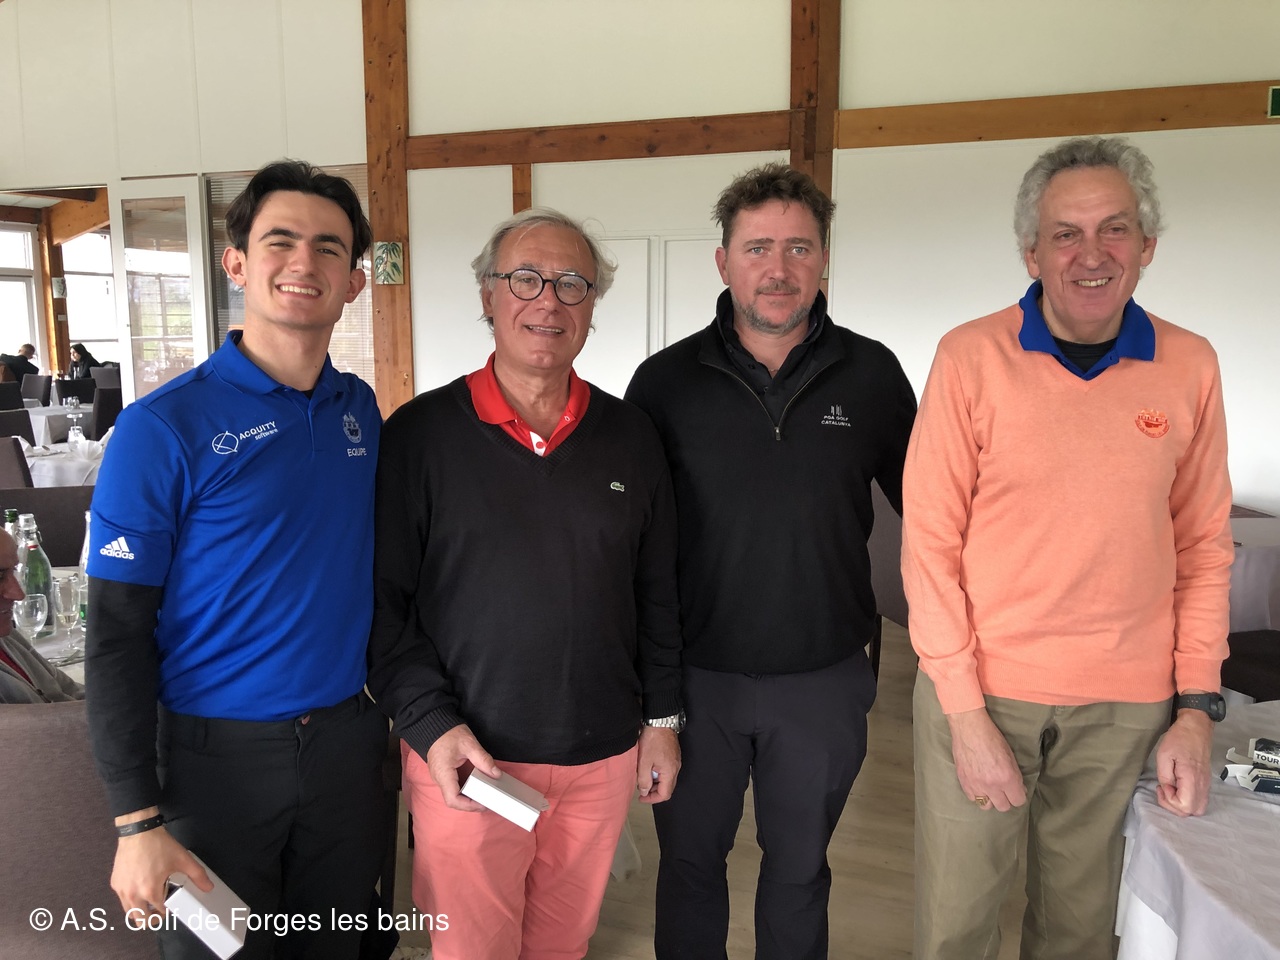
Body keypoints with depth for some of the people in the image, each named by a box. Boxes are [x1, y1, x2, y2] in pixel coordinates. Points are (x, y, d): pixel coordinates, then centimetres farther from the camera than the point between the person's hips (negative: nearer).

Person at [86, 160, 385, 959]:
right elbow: (119, 634, -11)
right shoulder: (163, 428, -13)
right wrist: (139, 821, -12)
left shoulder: (362, 410, 2)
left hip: (346, 742, 4)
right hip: (219, 754, -4)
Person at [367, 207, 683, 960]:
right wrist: (430, 723, -13)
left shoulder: (630, 435, 3)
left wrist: (662, 716, 9)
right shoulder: (420, 434, -6)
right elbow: (382, 600, -6)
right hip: (464, 756, -2)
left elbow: (657, 592, 8)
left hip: (602, 756, 3)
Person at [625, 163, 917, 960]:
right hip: (696, 675, 0)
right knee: (690, 862, 18)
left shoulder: (872, 375, -5)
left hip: (822, 681, 1)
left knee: (799, 867, 20)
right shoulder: (667, 380, -6)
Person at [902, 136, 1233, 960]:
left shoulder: (1190, 367, 2)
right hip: (982, 685, -2)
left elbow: (1205, 545, 8)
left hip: (1126, 705, 3)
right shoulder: (972, 357, -8)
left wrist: (1197, 709, 2)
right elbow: (930, 541, -8)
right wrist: (966, 710, -11)